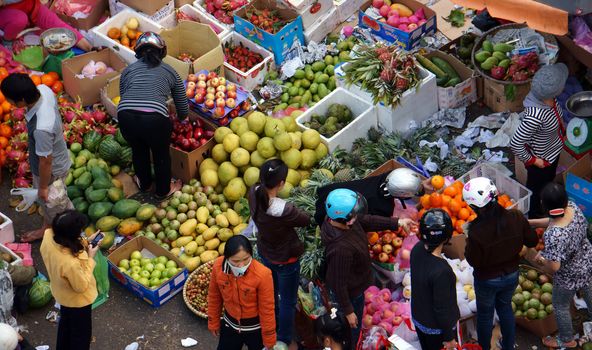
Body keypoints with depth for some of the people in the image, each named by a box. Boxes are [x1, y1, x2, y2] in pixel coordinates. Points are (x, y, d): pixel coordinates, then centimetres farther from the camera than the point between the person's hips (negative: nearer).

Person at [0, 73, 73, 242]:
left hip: (51, 170, -7)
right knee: (46, 201, 33)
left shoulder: (41, 128, -45)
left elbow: (45, 161, -29)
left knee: (53, 204, 23)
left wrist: (43, 187, -11)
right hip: (57, 154, 7)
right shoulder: (43, 89, -23)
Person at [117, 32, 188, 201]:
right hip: (155, 120, -2)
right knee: (161, 155, 27)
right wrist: (180, 117, 48)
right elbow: (183, 110, 26)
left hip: (126, 117, 2)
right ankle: (163, 191, 47)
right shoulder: (169, 71, 21)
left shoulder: (128, 70, 23)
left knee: (138, 150, 32)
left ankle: (144, 184, 55)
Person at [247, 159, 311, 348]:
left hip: (265, 253, 7)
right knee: (288, 302, 20)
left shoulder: (254, 194, -24)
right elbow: (307, 220, -21)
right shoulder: (285, 211, -41)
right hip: (286, 260, -7)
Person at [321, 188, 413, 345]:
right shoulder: (340, 249, -44)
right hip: (349, 295, -8)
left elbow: (367, 221, 2)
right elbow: (339, 283, -32)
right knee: (352, 327, 19)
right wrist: (348, 312, -20)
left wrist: (397, 222, 5)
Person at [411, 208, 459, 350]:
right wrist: (449, 337, -14)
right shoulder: (441, 271, -37)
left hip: (418, 319, 7)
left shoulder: (417, 250, -16)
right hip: (437, 328, -7)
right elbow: (442, 309, -26)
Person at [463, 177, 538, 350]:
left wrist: (468, 243, -8)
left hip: (487, 280, -4)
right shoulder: (516, 217, -24)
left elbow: (473, 261, -22)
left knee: (485, 313, 23)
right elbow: (532, 240, -9)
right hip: (511, 275, 4)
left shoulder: (477, 231, -36)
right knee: (505, 307, 30)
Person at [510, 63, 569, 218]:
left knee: (549, 181, 34)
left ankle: (544, 209, 63)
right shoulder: (535, 116, -45)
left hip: (553, 151, 8)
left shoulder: (550, 98, -22)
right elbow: (515, 144, -35)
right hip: (541, 159, -8)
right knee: (536, 189, 23)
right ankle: (534, 216, 51)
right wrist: (531, 160, -21)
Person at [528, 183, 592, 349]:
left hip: (569, 276, -6)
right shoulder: (573, 207, -23)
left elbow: (554, 267, -38)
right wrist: (530, 222, -1)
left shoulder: (553, 236, -44)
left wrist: (540, 260, -17)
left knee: (560, 306, 23)